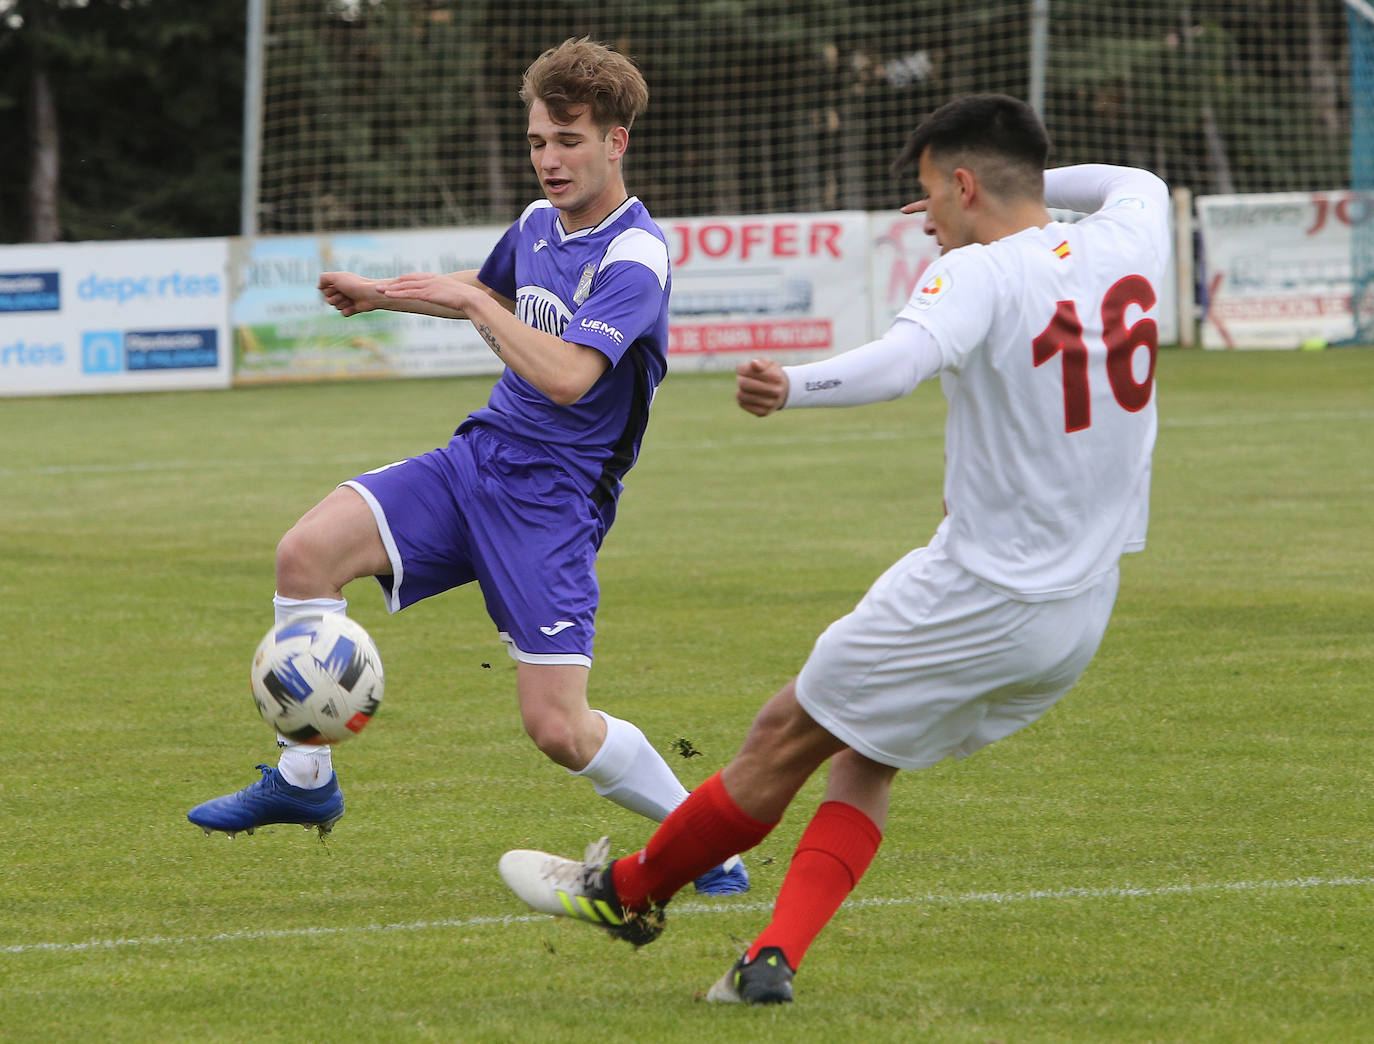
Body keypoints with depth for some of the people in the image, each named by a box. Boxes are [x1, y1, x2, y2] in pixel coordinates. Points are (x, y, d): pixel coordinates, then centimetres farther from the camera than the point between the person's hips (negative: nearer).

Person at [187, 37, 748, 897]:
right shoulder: (539, 224, 9)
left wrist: (473, 304, -24)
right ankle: (304, 779, -1)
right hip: (479, 455, 7)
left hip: (555, 494, -7)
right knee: (310, 550, -14)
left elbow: (566, 376, -30)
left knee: (558, 728, -13)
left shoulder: (634, 259, -16)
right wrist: (384, 292, 28)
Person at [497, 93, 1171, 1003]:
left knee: (786, 739, 11)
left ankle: (629, 891, 28)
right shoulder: (1127, 245, 4)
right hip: (1086, 615, 8)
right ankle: (776, 957, 4)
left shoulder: (980, 274, -17)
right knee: (866, 761, 18)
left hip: (976, 600, -7)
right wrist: (1031, 186, 31)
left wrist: (794, 388, -55)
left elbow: (904, 358, -40)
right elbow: (1142, 185, 31)